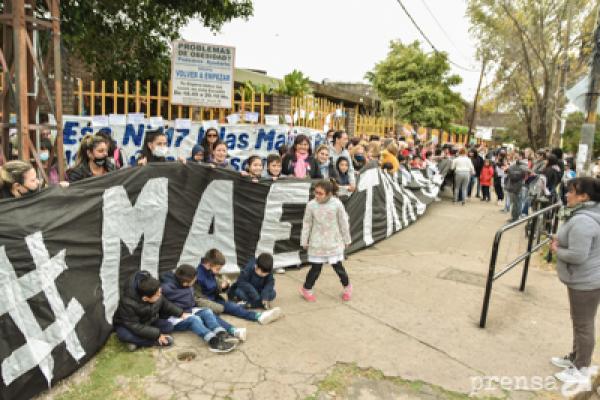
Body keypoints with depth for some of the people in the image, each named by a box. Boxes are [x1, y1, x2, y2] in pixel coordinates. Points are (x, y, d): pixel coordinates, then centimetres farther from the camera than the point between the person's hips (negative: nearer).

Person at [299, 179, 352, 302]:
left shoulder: (337, 204, -13)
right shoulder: (311, 205, -11)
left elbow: (343, 223, -2)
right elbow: (307, 224, -1)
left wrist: (347, 240, 6)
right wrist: (304, 241, 4)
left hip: (334, 242, 0)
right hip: (317, 243, 0)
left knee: (338, 266, 9)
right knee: (315, 268, 5)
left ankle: (347, 287, 34)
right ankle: (306, 289, 27)